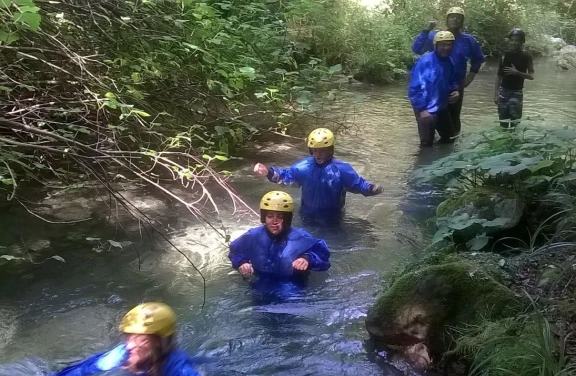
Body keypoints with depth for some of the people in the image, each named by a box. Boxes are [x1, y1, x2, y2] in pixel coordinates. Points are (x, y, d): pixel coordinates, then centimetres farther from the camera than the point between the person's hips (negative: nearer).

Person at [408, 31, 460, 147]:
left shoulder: (449, 62, 1)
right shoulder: (425, 62, -21)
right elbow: (414, 88, -23)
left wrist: (455, 91, -2)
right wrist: (422, 109, -24)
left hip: (442, 108, 8)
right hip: (426, 110, -8)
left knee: (449, 138, 19)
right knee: (427, 143, 3)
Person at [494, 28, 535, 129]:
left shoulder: (526, 56, -2)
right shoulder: (505, 55, 1)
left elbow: (531, 76, -4)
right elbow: (499, 76, 4)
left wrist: (517, 73, -20)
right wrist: (495, 94, -1)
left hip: (517, 91, -1)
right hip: (503, 90, 1)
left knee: (514, 119, -10)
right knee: (503, 122, 1)